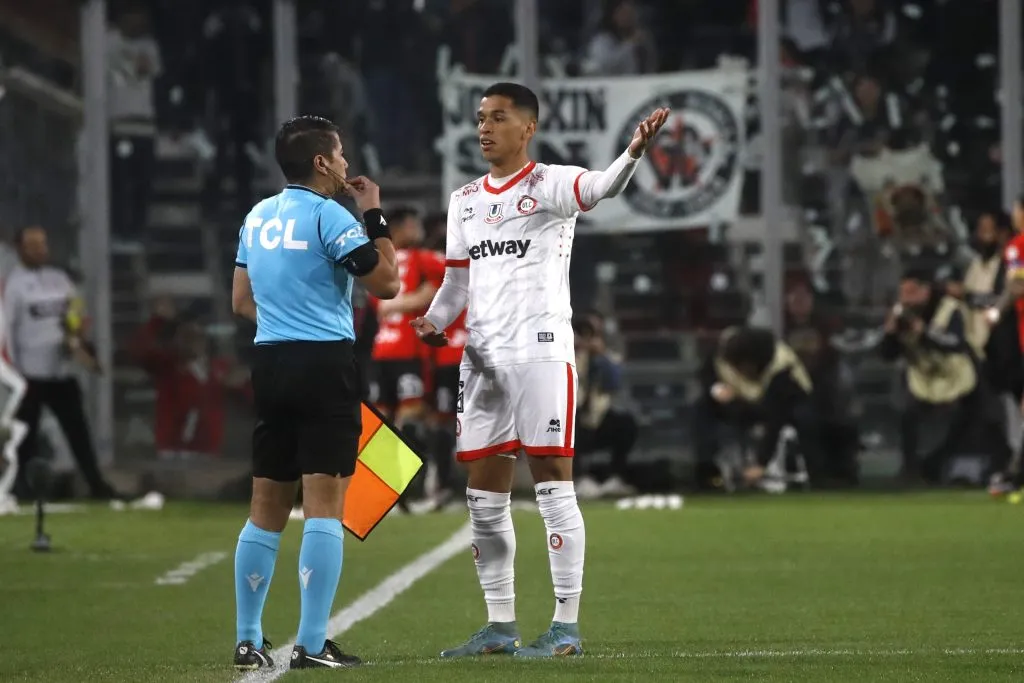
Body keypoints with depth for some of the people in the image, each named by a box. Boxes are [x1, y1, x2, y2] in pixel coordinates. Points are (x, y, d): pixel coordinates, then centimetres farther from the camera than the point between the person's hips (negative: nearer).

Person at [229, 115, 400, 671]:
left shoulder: (257, 217, 13)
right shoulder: (328, 215, -9)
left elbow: (242, 302, 19)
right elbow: (386, 283, -9)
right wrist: (375, 216, 0)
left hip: (269, 362, 7)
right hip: (325, 363, -7)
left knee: (266, 510, 12)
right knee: (324, 505, -6)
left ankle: (248, 641, 14)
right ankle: (311, 644, -11)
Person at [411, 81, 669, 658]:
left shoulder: (550, 186, -4)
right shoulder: (465, 201, 17)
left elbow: (601, 187, -25)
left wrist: (633, 153, -45)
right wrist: (435, 320, -1)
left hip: (541, 352, -7)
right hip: (484, 358, 7)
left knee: (554, 487, -6)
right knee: (484, 497, 7)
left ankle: (566, 627, -4)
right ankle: (500, 627, 15)